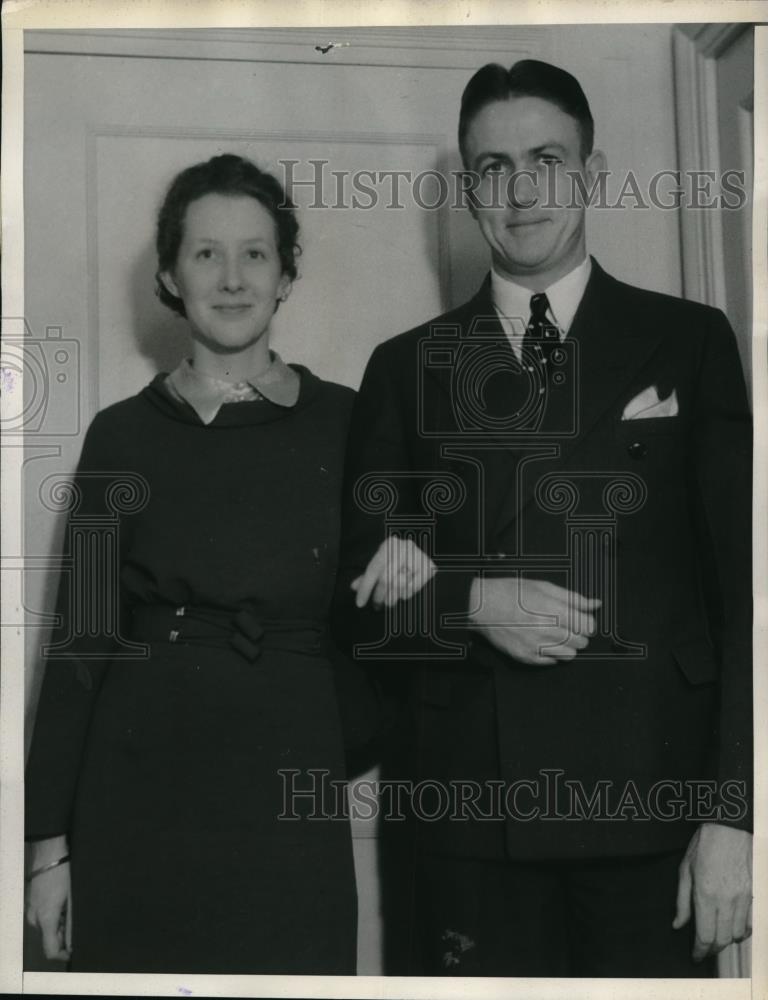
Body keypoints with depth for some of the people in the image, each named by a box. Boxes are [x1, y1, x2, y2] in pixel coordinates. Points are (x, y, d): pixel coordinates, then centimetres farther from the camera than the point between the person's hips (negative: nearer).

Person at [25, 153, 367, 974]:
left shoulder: (343, 423, 2)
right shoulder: (121, 434, 3)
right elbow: (80, 637, 3)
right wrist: (50, 838, 0)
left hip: (289, 791, 0)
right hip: (139, 791, 0)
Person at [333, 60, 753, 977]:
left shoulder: (690, 342, 5)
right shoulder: (405, 368, 9)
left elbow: (742, 585, 0)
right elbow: (357, 595, 9)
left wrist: (732, 814, -7)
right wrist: (474, 601, -11)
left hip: (652, 801, -1)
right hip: (470, 816, 1)